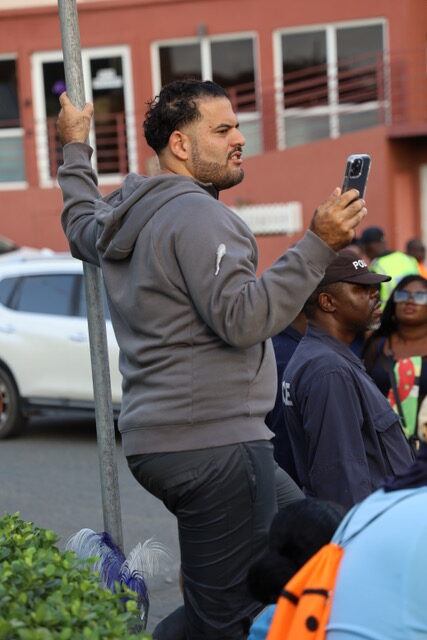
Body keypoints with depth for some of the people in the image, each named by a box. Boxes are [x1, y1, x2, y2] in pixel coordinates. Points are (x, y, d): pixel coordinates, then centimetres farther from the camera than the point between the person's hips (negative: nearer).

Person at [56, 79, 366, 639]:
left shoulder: (128, 215, 17)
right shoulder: (198, 214, -12)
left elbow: (82, 226, 41)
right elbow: (241, 318, -22)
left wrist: (75, 150, 52)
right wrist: (318, 245, -21)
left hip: (156, 440, 10)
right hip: (213, 442, -10)